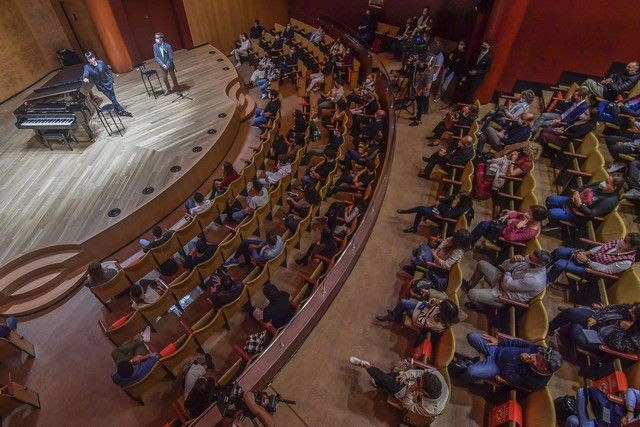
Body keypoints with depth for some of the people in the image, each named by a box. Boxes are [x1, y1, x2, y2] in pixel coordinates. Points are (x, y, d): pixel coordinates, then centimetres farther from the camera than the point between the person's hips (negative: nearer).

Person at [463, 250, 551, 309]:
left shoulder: (534, 280, -34)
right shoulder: (530, 261, -10)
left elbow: (507, 285, -26)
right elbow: (504, 265, -4)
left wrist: (507, 272, -8)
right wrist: (513, 260, -26)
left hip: (505, 294, -8)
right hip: (503, 279, 8)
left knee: (472, 294, -17)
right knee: (481, 264, 8)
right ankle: (469, 285, 31)